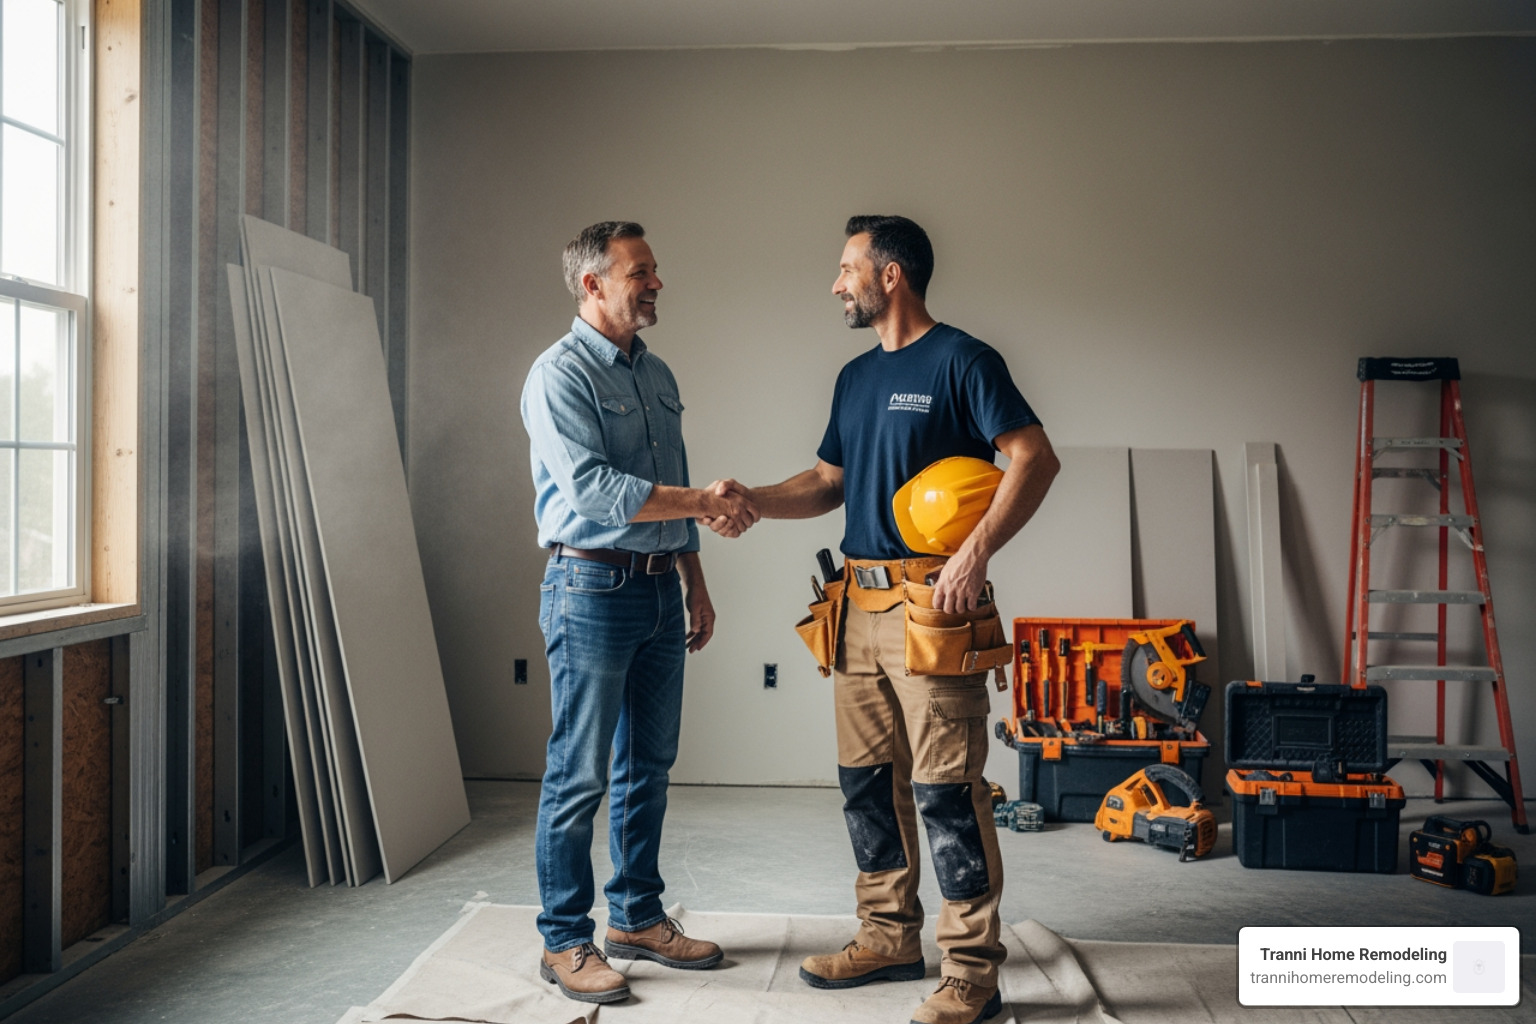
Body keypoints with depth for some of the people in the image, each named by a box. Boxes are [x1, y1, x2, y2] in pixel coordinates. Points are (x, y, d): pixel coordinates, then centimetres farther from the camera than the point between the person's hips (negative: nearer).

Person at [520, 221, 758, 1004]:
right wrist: (706, 503, -18)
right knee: (580, 774, -2)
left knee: (648, 766, 14)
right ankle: (565, 942, 9)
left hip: (659, 590, 8)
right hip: (593, 587, -8)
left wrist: (695, 583, 18)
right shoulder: (560, 374, -9)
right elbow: (592, 488, -20)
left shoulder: (656, 374, 16)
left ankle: (637, 917, 26)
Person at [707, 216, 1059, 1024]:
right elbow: (828, 481, 22)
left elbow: (1035, 457, -12)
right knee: (867, 780, 13)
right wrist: (753, 500, 6)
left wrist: (977, 551, -21)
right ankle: (891, 937, 26)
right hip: (859, 605, 8)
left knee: (946, 789, -5)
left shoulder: (960, 361, -6)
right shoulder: (857, 377, 19)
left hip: (930, 604, -8)